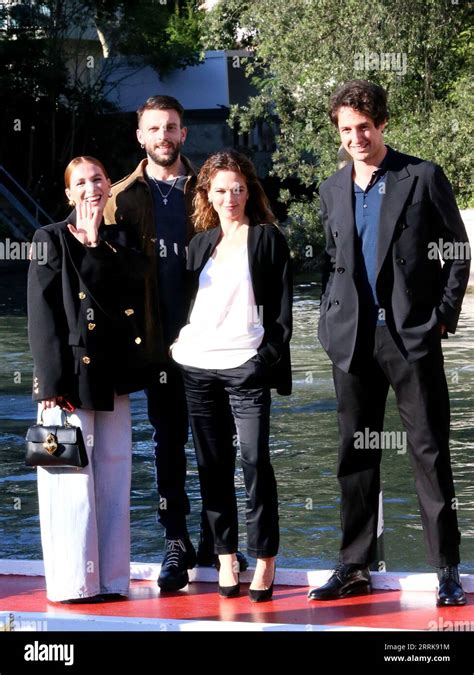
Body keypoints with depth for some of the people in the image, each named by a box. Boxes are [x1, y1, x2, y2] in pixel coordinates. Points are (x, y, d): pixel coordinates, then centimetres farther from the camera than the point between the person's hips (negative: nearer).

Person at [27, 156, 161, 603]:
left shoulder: (120, 243, 16)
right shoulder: (51, 240, 1)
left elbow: (134, 282, -3)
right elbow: (42, 316, -5)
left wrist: (96, 246, -4)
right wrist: (52, 382, -13)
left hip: (112, 379, 5)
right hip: (70, 377, -5)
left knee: (113, 478, 5)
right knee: (72, 479, -7)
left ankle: (110, 579, 11)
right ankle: (71, 583, -2)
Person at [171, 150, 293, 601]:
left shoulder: (267, 238, 4)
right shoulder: (200, 244, 16)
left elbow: (281, 307, 0)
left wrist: (269, 356, -8)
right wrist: (178, 341, 8)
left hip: (246, 365, -4)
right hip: (197, 365, 5)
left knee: (254, 461, -10)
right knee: (212, 464, 5)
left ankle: (265, 560, -4)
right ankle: (226, 557, 11)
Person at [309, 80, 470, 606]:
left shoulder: (423, 178, -1)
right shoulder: (332, 190, 12)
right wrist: (332, 318, 9)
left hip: (412, 335, -4)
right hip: (353, 340, 4)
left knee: (430, 452, -3)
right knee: (355, 455, 8)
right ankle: (354, 568, 16)